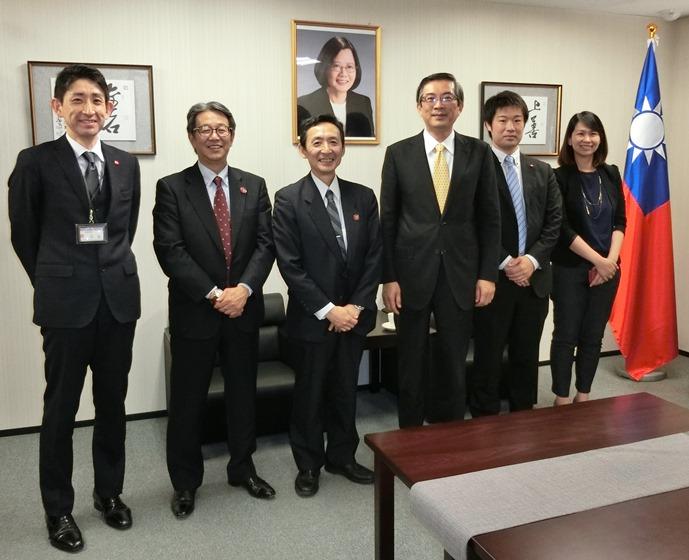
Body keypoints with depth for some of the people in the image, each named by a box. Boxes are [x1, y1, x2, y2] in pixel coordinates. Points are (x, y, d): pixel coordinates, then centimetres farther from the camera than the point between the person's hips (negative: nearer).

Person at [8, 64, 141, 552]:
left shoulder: (126, 164, 7)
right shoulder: (35, 161, -4)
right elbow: (24, 235, 2)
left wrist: (110, 270, 11)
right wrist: (55, 283, 8)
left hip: (119, 297, 4)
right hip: (66, 303, -3)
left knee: (113, 405, 14)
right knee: (61, 409, 8)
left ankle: (110, 492, 32)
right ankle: (59, 510, 24)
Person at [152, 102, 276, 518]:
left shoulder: (254, 186, 7)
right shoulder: (172, 188, -2)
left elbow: (265, 244, -1)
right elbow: (170, 251, -11)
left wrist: (244, 288, -16)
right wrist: (214, 294, -18)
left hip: (244, 309, 3)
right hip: (193, 312, -3)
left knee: (243, 393, 15)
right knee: (188, 400, 8)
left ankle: (243, 469, 34)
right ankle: (186, 482, 26)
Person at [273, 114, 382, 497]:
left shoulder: (363, 197, 4)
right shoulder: (289, 200, -8)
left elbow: (374, 257, 2)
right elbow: (290, 266, -12)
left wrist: (356, 306, -8)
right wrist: (328, 310, -15)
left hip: (354, 315, 4)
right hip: (312, 318, -3)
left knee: (346, 389, 15)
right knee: (310, 393, 11)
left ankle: (342, 457, 34)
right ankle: (308, 465, 29)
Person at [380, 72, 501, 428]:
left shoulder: (479, 152, 3)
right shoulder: (399, 153, 1)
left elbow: (490, 218, 4)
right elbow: (388, 220, 0)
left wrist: (488, 274, -2)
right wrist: (388, 278, -5)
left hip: (460, 273, 1)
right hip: (412, 272, 0)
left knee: (454, 362, 11)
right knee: (411, 362, 10)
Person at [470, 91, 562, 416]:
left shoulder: (542, 171, 13)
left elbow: (554, 221, 8)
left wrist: (532, 260, -7)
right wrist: (504, 263, -14)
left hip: (534, 278, 5)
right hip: (491, 278, -5)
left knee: (527, 357, 14)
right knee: (488, 358, 5)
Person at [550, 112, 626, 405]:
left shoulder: (611, 174, 8)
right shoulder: (559, 177, -7)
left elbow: (620, 221, 6)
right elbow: (562, 228, -11)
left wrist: (611, 259, -8)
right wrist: (598, 260, -13)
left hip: (608, 268, 4)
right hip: (569, 269, -4)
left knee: (593, 336, 11)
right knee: (566, 335, 3)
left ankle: (583, 397, 24)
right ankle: (562, 400, 15)